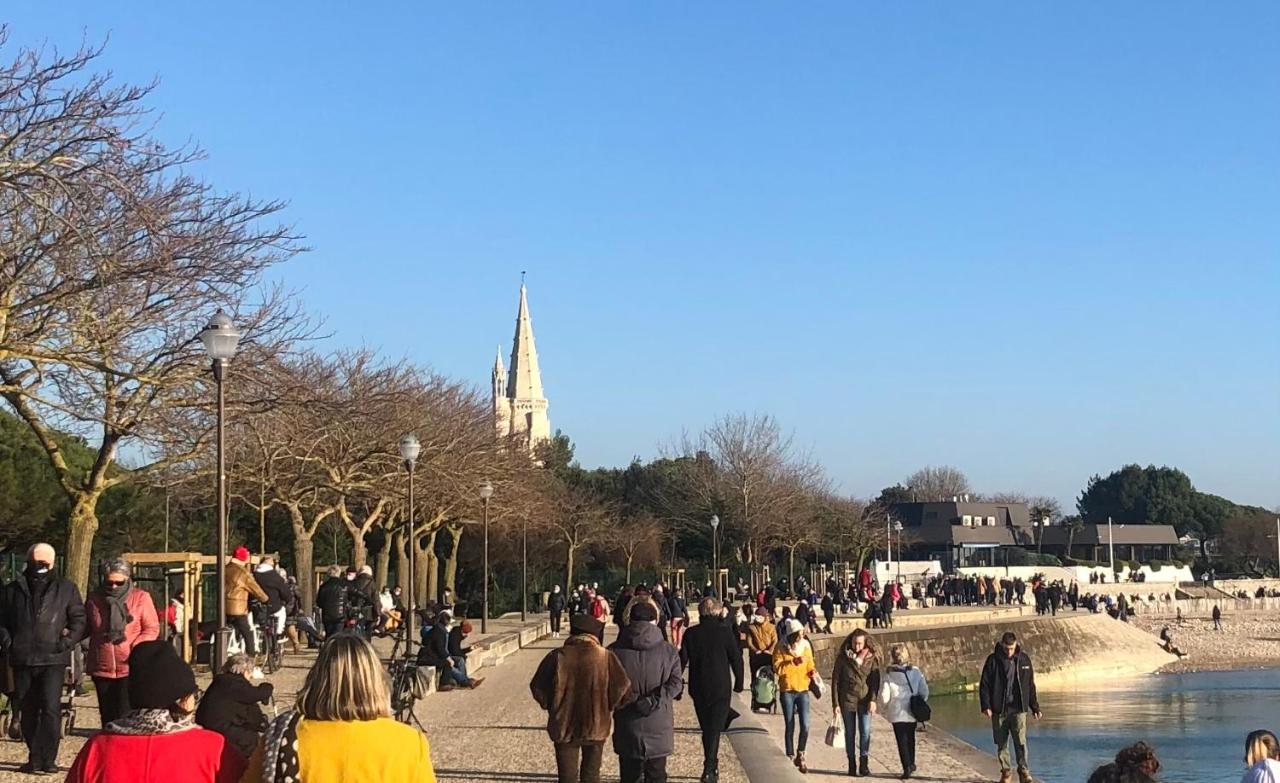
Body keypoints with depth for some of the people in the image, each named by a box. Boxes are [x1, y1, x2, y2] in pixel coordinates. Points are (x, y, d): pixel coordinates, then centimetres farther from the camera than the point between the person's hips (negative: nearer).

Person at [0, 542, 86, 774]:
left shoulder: (65, 589, 8)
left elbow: (79, 619, 7)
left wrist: (68, 641, -7)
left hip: (53, 659, -3)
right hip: (22, 659, 3)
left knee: (50, 708, -14)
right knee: (28, 711, 6)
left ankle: (41, 759, -9)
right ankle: (40, 758, 16)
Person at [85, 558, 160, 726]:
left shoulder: (141, 597, -1)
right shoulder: (94, 599, 8)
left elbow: (152, 628, -2)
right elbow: (85, 628, 20)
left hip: (130, 668, -4)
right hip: (102, 668, 4)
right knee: (108, 716, 11)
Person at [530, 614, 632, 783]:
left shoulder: (558, 656, -8)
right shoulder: (606, 657, -9)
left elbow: (537, 687, -3)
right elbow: (622, 688, -11)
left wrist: (551, 707, 12)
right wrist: (608, 707, 7)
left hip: (564, 727, 0)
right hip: (596, 726, 0)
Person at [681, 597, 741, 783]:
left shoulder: (691, 633, -2)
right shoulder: (725, 632, -9)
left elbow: (682, 660, 0)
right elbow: (736, 658, -5)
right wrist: (740, 682, 7)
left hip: (698, 689, 3)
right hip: (721, 688, -3)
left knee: (707, 728, 17)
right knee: (715, 729, -2)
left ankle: (712, 767, 24)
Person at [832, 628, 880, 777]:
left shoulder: (872, 659, 1)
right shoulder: (843, 658, -3)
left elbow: (875, 680, 0)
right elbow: (835, 680, -1)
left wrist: (873, 700, -11)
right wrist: (835, 703, -4)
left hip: (865, 701, 0)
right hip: (847, 700, 0)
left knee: (865, 731, -6)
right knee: (850, 732, 6)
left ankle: (864, 763, -1)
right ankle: (852, 764, 13)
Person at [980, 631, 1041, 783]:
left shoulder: (1024, 659, 4)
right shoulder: (993, 660, -2)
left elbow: (1030, 686, 13)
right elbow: (984, 685, -2)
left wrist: (1035, 707, 13)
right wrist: (986, 706, -11)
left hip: (1018, 709, 0)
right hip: (999, 710, 0)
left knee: (1021, 741, -9)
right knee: (1001, 743, 6)